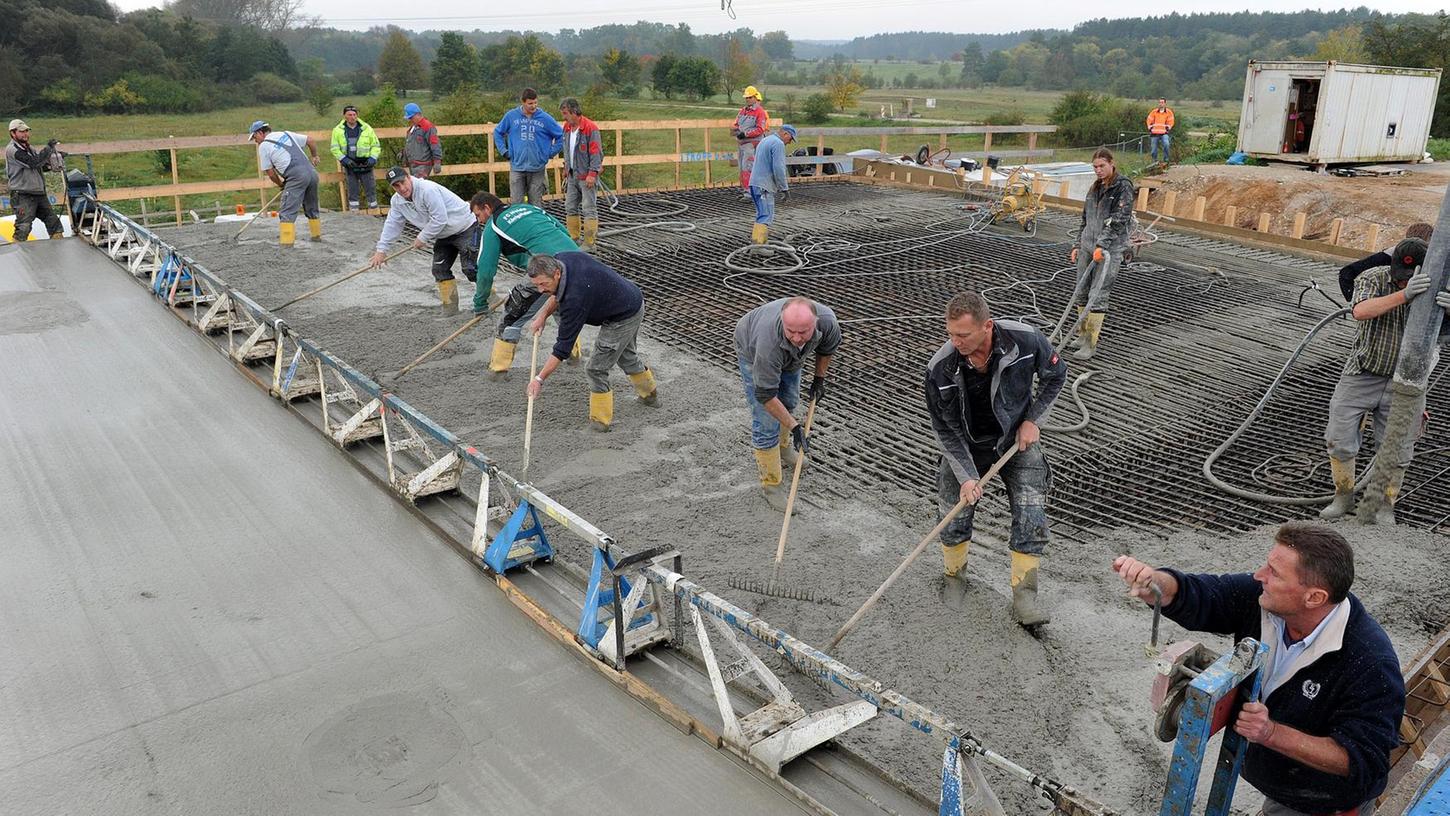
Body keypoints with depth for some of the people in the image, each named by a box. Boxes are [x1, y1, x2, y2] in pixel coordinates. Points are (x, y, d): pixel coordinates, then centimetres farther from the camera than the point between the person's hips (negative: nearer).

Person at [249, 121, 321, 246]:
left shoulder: (263, 146, 6)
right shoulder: (286, 133, 21)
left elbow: (270, 173, 7)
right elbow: (310, 142, 24)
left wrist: (280, 184, 25)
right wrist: (313, 157, 41)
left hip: (296, 177, -6)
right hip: (312, 172, 6)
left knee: (287, 211, -5)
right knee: (312, 208, 22)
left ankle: (286, 242, -13)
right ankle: (317, 235, 33)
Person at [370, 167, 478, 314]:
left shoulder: (428, 190, -28)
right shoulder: (397, 201, 0)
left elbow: (439, 220, -27)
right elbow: (392, 224, 6)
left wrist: (422, 238, -17)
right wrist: (381, 249, 1)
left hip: (464, 229, -9)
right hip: (444, 235, 9)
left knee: (470, 269, -15)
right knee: (439, 270, 4)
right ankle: (450, 306, 12)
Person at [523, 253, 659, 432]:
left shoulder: (575, 299, -36)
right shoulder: (561, 259, -13)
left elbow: (564, 346, -31)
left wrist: (540, 379, -27)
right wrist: (543, 314, 0)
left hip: (623, 319, -10)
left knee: (596, 368, -2)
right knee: (626, 356, 30)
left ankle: (601, 421, 12)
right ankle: (650, 394, 52)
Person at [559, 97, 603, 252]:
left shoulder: (590, 128, -15)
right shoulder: (567, 127, 10)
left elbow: (596, 152, -17)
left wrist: (592, 173, -21)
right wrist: (566, 168, 20)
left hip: (586, 176, -8)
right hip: (572, 175, 8)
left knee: (589, 209, -5)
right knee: (570, 208, 11)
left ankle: (589, 243, -2)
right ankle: (574, 239, 21)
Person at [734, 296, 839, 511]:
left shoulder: (827, 320, -35)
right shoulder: (770, 341, -47)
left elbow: (828, 347, -7)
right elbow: (765, 395, -35)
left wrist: (819, 378, 1)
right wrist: (794, 426, -32)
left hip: (790, 355, 5)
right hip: (752, 352, -5)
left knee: (789, 402, 22)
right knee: (766, 423, -8)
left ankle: (783, 446, 49)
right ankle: (770, 484, 5)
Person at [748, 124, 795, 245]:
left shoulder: (765, 140, 22)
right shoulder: (778, 144, -11)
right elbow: (778, 168, -18)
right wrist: (784, 187, -10)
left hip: (754, 183, 10)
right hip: (764, 185, -10)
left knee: (762, 214, 17)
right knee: (766, 216, -13)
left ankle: (756, 239, 18)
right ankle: (758, 244, -21)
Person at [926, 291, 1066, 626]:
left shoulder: (1026, 340, -25)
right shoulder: (940, 368, -26)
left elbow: (1055, 375, -3)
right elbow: (944, 429, -14)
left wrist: (1032, 420, -10)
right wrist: (966, 476, -20)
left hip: (1017, 439, 0)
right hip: (966, 445, 0)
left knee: (1031, 516, -10)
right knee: (953, 519, 2)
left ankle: (1023, 595, 2)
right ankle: (954, 578, 29)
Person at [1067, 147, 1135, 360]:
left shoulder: (1123, 187, -7)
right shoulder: (1095, 188, 16)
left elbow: (1119, 220, -16)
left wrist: (1102, 245, -24)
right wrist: (1078, 245, 18)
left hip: (1110, 249, -7)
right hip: (1088, 246, 7)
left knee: (1098, 296, -10)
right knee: (1082, 291, 9)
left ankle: (1091, 344, -7)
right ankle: (1083, 334, 20)